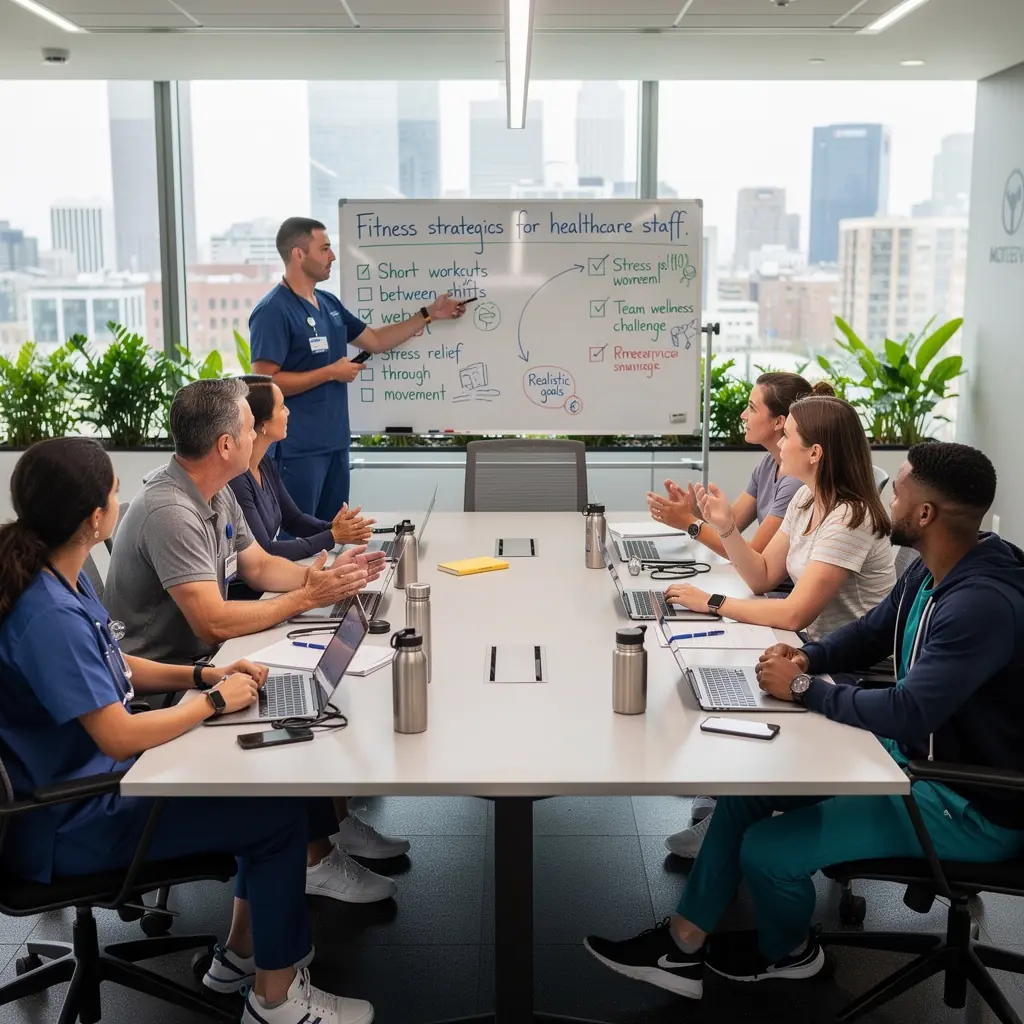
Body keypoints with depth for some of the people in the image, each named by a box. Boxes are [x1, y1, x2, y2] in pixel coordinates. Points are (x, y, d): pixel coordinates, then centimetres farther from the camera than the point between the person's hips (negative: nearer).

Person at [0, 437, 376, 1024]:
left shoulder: (66, 579, 1)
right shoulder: (47, 616, -30)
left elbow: (115, 668, 14)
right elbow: (120, 737, -29)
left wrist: (206, 674, 0)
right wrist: (214, 701, -15)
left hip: (96, 775, 10)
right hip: (68, 824, -10)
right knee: (279, 817, -9)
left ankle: (242, 953, 22)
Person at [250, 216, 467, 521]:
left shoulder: (329, 303, 12)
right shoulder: (273, 311, -14)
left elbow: (375, 340, 21)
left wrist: (428, 314, 17)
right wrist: (330, 373, -17)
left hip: (335, 442, 9)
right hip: (297, 449, -8)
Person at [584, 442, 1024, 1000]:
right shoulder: (932, 571, 0)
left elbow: (908, 712, -36)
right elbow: (871, 633, 14)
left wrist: (804, 687, -22)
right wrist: (807, 657, -7)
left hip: (969, 804, -10)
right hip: (912, 753, 10)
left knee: (768, 851, -15)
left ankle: (784, 953, 20)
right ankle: (682, 946, 13)